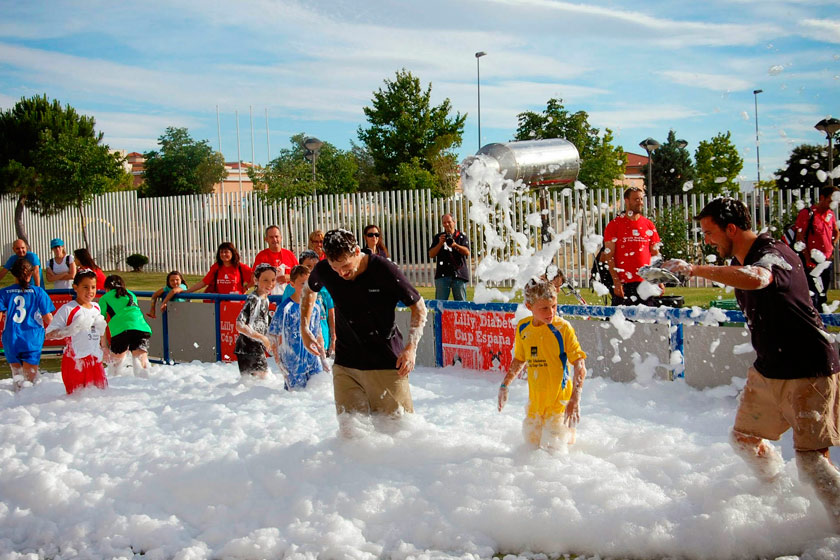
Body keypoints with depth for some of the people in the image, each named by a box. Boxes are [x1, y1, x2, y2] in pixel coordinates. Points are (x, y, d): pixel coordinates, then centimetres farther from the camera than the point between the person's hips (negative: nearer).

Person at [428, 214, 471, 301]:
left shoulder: (461, 236, 8)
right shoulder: (438, 237, 13)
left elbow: (467, 252, -6)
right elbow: (431, 255, 6)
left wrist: (455, 245, -22)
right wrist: (440, 244, -8)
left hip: (459, 274, -1)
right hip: (442, 274, 1)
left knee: (461, 303, 0)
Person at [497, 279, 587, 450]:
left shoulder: (562, 328, -14)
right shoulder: (523, 328, 1)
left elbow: (580, 365, -16)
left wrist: (575, 399, -24)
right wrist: (504, 386, 17)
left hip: (559, 400, -5)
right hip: (535, 401, 5)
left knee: (556, 447, -7)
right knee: (531, 443, 12)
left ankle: (568, 429, 24)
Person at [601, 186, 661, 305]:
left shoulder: (649, 225, 11)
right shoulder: (614, 225, 1)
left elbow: (655, 254, 15)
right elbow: (609, 256, -3)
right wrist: (616, 281, -11)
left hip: (645, 282, 3)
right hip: (623, 283, -3)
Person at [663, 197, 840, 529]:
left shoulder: (774, 254, -21)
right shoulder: (738, 262, 8)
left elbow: (756, 278, -47)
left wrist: (695, 269, -43)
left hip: (810, 371, -9)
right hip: (768, 370, 9)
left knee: (810, 459, -14)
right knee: (744, 438, 15)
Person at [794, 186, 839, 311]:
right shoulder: (807, 213, -12)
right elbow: (800, 239, -15)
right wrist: (808, 260, -16)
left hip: (827, 261, 7)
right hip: (813, 262, -7)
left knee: (823, 296, 15)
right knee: (813, 296, -7)